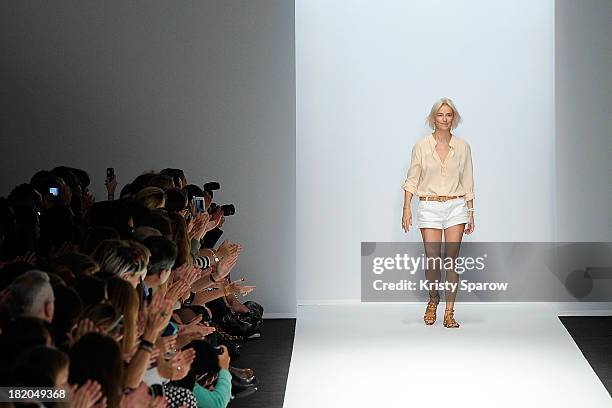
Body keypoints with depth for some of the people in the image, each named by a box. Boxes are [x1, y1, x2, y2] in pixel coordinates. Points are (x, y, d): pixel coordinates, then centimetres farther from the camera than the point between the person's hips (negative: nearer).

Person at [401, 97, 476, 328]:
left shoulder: (462, 147, 5)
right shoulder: (421, 146, 1)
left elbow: (467, 183, 9)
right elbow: (412, 179, 2)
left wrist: (470, 213, 6)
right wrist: (406, 208, -7)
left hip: (456, 206, 1)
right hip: (429, 207, -1)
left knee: (452, 259, -3)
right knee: (432, 261, -4)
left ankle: (449, 312, 2)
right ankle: (433, 299, 24)